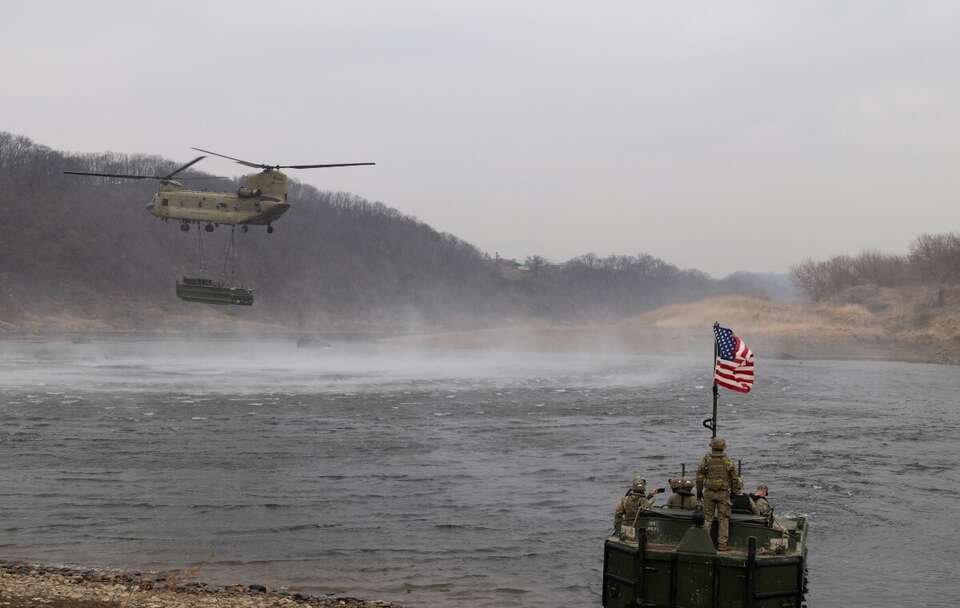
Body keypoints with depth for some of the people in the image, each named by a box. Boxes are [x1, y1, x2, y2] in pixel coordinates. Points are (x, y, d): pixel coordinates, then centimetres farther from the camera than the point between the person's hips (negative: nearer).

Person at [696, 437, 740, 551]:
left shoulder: (706, 460, -4)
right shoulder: (728, 462, -5)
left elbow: (699, 477, 0)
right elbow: (734, 479, 0)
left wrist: (699, 491, 11)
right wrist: (734, 491, 12)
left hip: (709, 492, 1)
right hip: (723, 493, -1)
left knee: (708, 518, 9)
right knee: (723, 519, 5)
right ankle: (722, 544, 2)